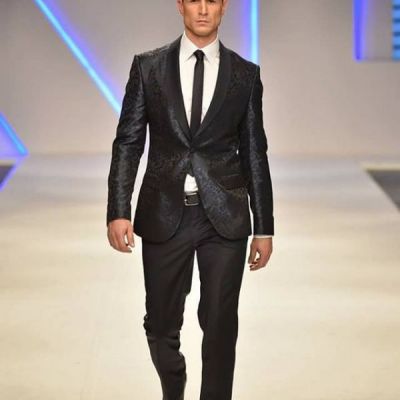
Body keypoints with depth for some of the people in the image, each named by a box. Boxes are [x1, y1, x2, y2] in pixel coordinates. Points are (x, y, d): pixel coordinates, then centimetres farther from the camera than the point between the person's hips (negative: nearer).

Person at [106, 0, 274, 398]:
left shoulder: (245, 74, 4)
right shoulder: (147, 66, 2)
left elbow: (255, 153, 6)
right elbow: (128, 142, 0)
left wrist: (264, 227, 5)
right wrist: (118, 212, -10)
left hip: (224, 216, 0)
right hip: (164, 215, 0)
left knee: (220, 325, 1)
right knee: (161, 325, 9)